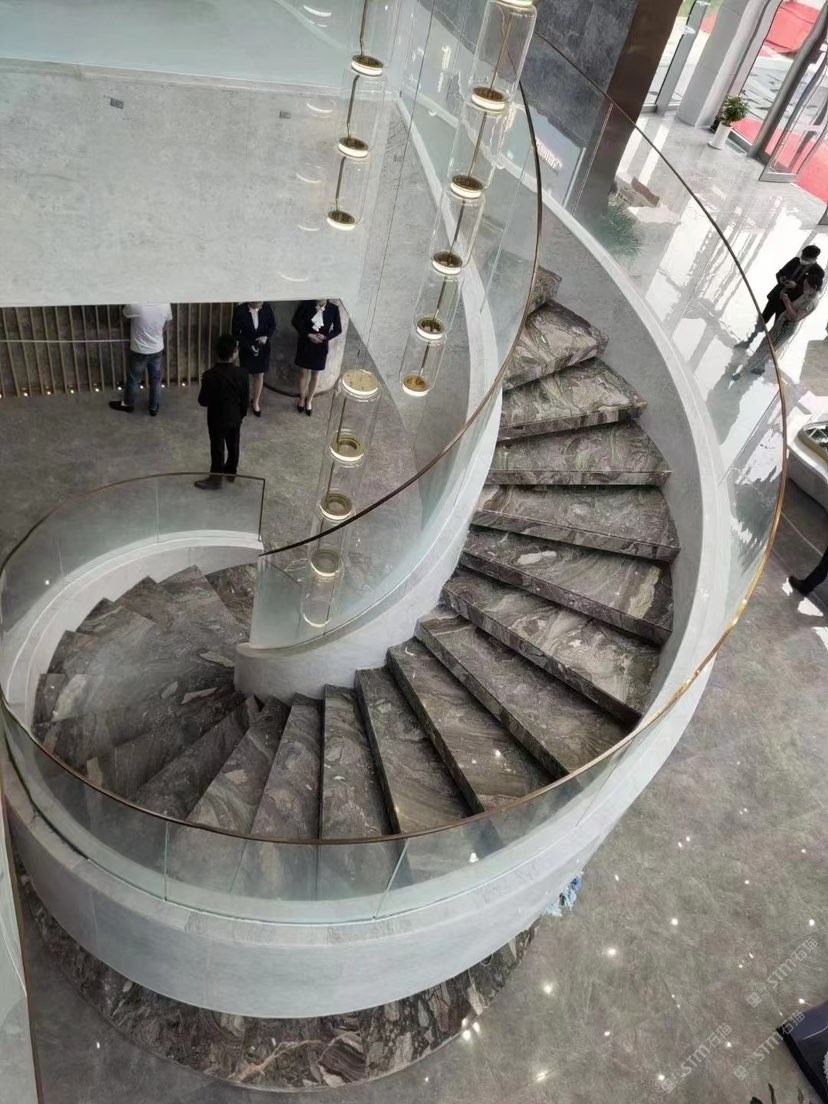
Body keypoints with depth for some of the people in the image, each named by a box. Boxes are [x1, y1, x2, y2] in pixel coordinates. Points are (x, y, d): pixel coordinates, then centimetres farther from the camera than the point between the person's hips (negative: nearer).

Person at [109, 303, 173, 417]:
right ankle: (154, 407, 34)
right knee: (156, 379, 20)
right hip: (157, 349, 3)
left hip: (139, 351, -3)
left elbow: (125, 314, -4)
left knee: (133, 379, 19)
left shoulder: (134, 305, -28)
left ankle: (128, 404, 39)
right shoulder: (165, 304, -18)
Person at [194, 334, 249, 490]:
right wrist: (241, 415, 11)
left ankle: (215, 479, 24)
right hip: (235, 418, 2)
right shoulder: (242, 374, -17)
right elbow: (245, 399, -6)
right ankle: (231, 472, 41)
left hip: (216, 419, -2)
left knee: (217, 449, 12)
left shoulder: (209, 375, -23)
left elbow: (202, 401, -15)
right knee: (233, 446, 22)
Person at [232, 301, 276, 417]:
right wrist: (249, 345, -19)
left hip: (263, 347, 2)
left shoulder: (267, 308, -13)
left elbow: (273, 326, 1)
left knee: (259, 375, 12)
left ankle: (256, 402, 31)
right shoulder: (240, 310, -19)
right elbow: (235, 332, -12)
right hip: (246, 348, -2)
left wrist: (266, 337, -17)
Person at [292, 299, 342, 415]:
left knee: (315, 375, 13)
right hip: (305, 344, -1)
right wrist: (308, 334, -17)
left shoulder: (333, 309, -11)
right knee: (305, 373, 11)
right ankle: (302, 399, 33)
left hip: (321, 347, 1)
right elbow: (296, 321, -6)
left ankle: (309, 400, 33)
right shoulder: (307, 304, -13)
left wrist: (325, 337, -19)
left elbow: (338, 329, -3)